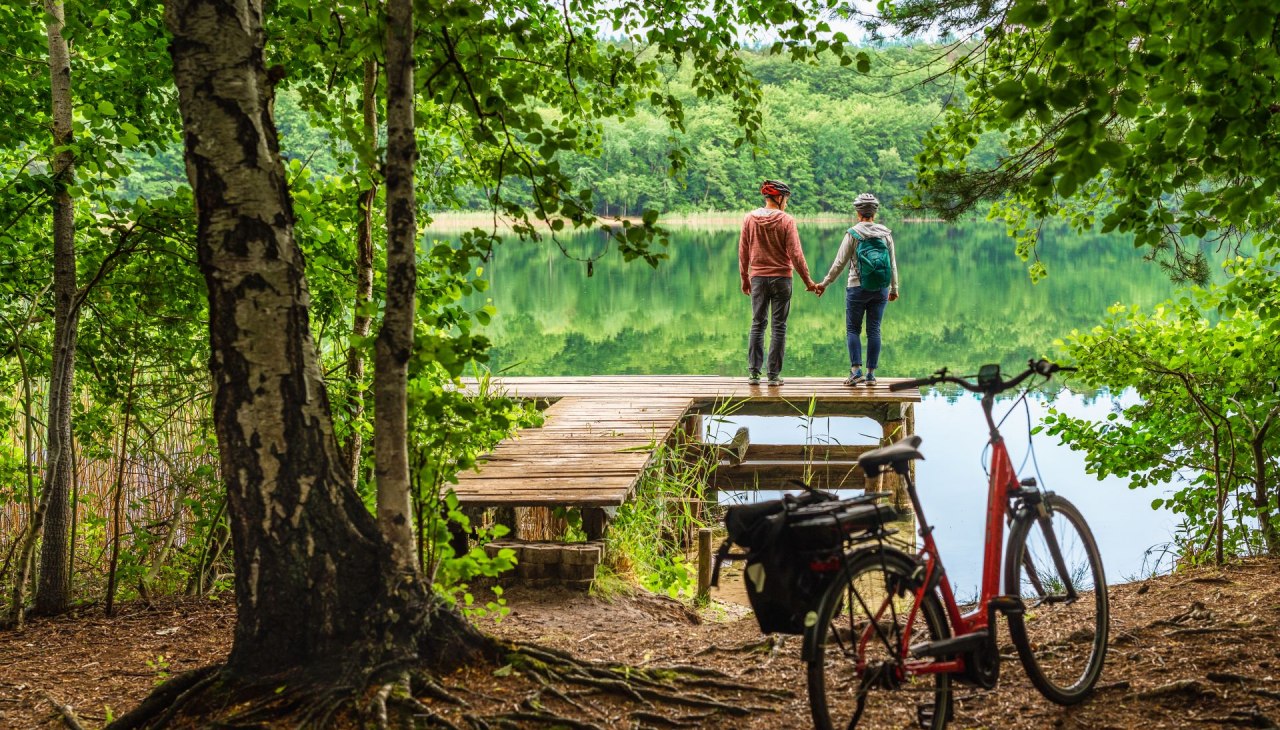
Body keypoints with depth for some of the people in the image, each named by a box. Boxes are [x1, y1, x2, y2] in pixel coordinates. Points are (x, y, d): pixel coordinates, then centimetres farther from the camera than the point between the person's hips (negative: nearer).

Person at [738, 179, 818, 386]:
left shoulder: (749, 219, 0)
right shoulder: (786, 220, -9)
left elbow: (743, 252, 5)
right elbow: (795, 254, -10)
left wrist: (744, 279, 15)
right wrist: (807, 280, -2)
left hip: (757, 278, 3)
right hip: (781, 278, -3)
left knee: (757, 324, 10)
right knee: (778, 327, 4)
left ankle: (754, 372, 5)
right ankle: (774, 375, 4)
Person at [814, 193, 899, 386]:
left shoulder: (853, 233, -7)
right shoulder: (886, 234, 4)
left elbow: (840, 263, -5)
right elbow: (893, 264, 9)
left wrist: (824, 284, 5)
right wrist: (894, 289, 21)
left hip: (858, 288, -3)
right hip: (880, 290, 3)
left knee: (853, 329, 5)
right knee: (874, 330, 6)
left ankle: (856, 369, -7)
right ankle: (871, 373, 6)